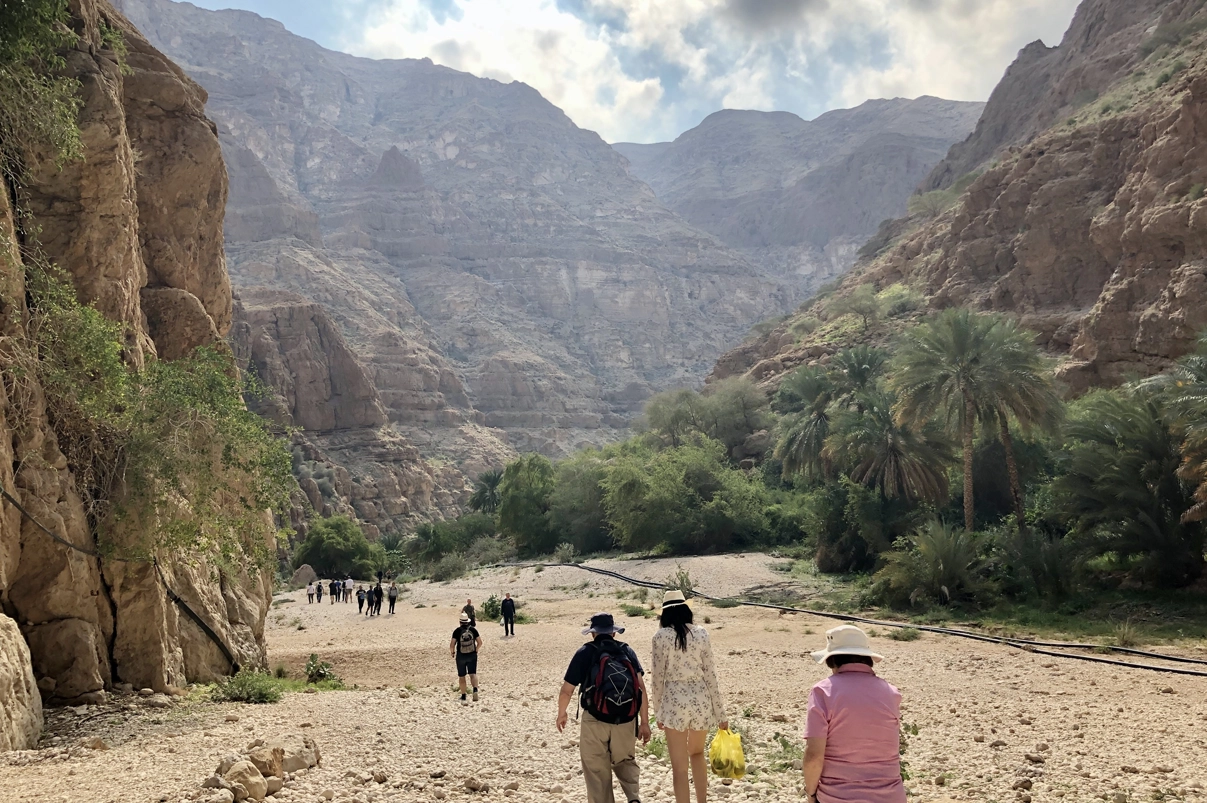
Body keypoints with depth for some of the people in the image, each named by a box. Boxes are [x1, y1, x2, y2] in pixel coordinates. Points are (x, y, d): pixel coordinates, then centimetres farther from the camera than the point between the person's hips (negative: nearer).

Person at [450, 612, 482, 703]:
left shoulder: (457, 631, -9)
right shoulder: (473, 629, -2)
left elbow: (452, 645, -12)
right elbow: (480, 642, 0)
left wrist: (452, 652, 8)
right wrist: (476, 650, 17)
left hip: (461, 656, -1)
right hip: (472, 655, 1)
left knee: (461, 676, 11)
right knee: (473, 674, 8)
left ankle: (463, 697, 12)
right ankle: (475, 690, -20)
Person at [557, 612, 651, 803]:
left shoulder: (585, 652, 2)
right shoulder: (627, 651, 8)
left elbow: (567, 691, 2)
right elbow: (641, 688, 0)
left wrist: (561, 713, 20)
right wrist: (644, 722, 4)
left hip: (595, 720, -3)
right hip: (625, 720, 3)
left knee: (597, 770, 12)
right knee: (625, 762, 24)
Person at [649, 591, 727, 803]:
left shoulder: (661, 636, -5)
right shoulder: (701, 634, 1)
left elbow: (658, 677, -4)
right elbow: (710, 674, 2)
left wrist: (658, 711, 8)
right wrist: (720, 713, 7)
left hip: (674, 700, -3)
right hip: (700, 699, 3)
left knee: (679, 767, 6)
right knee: (697, 753, 27)